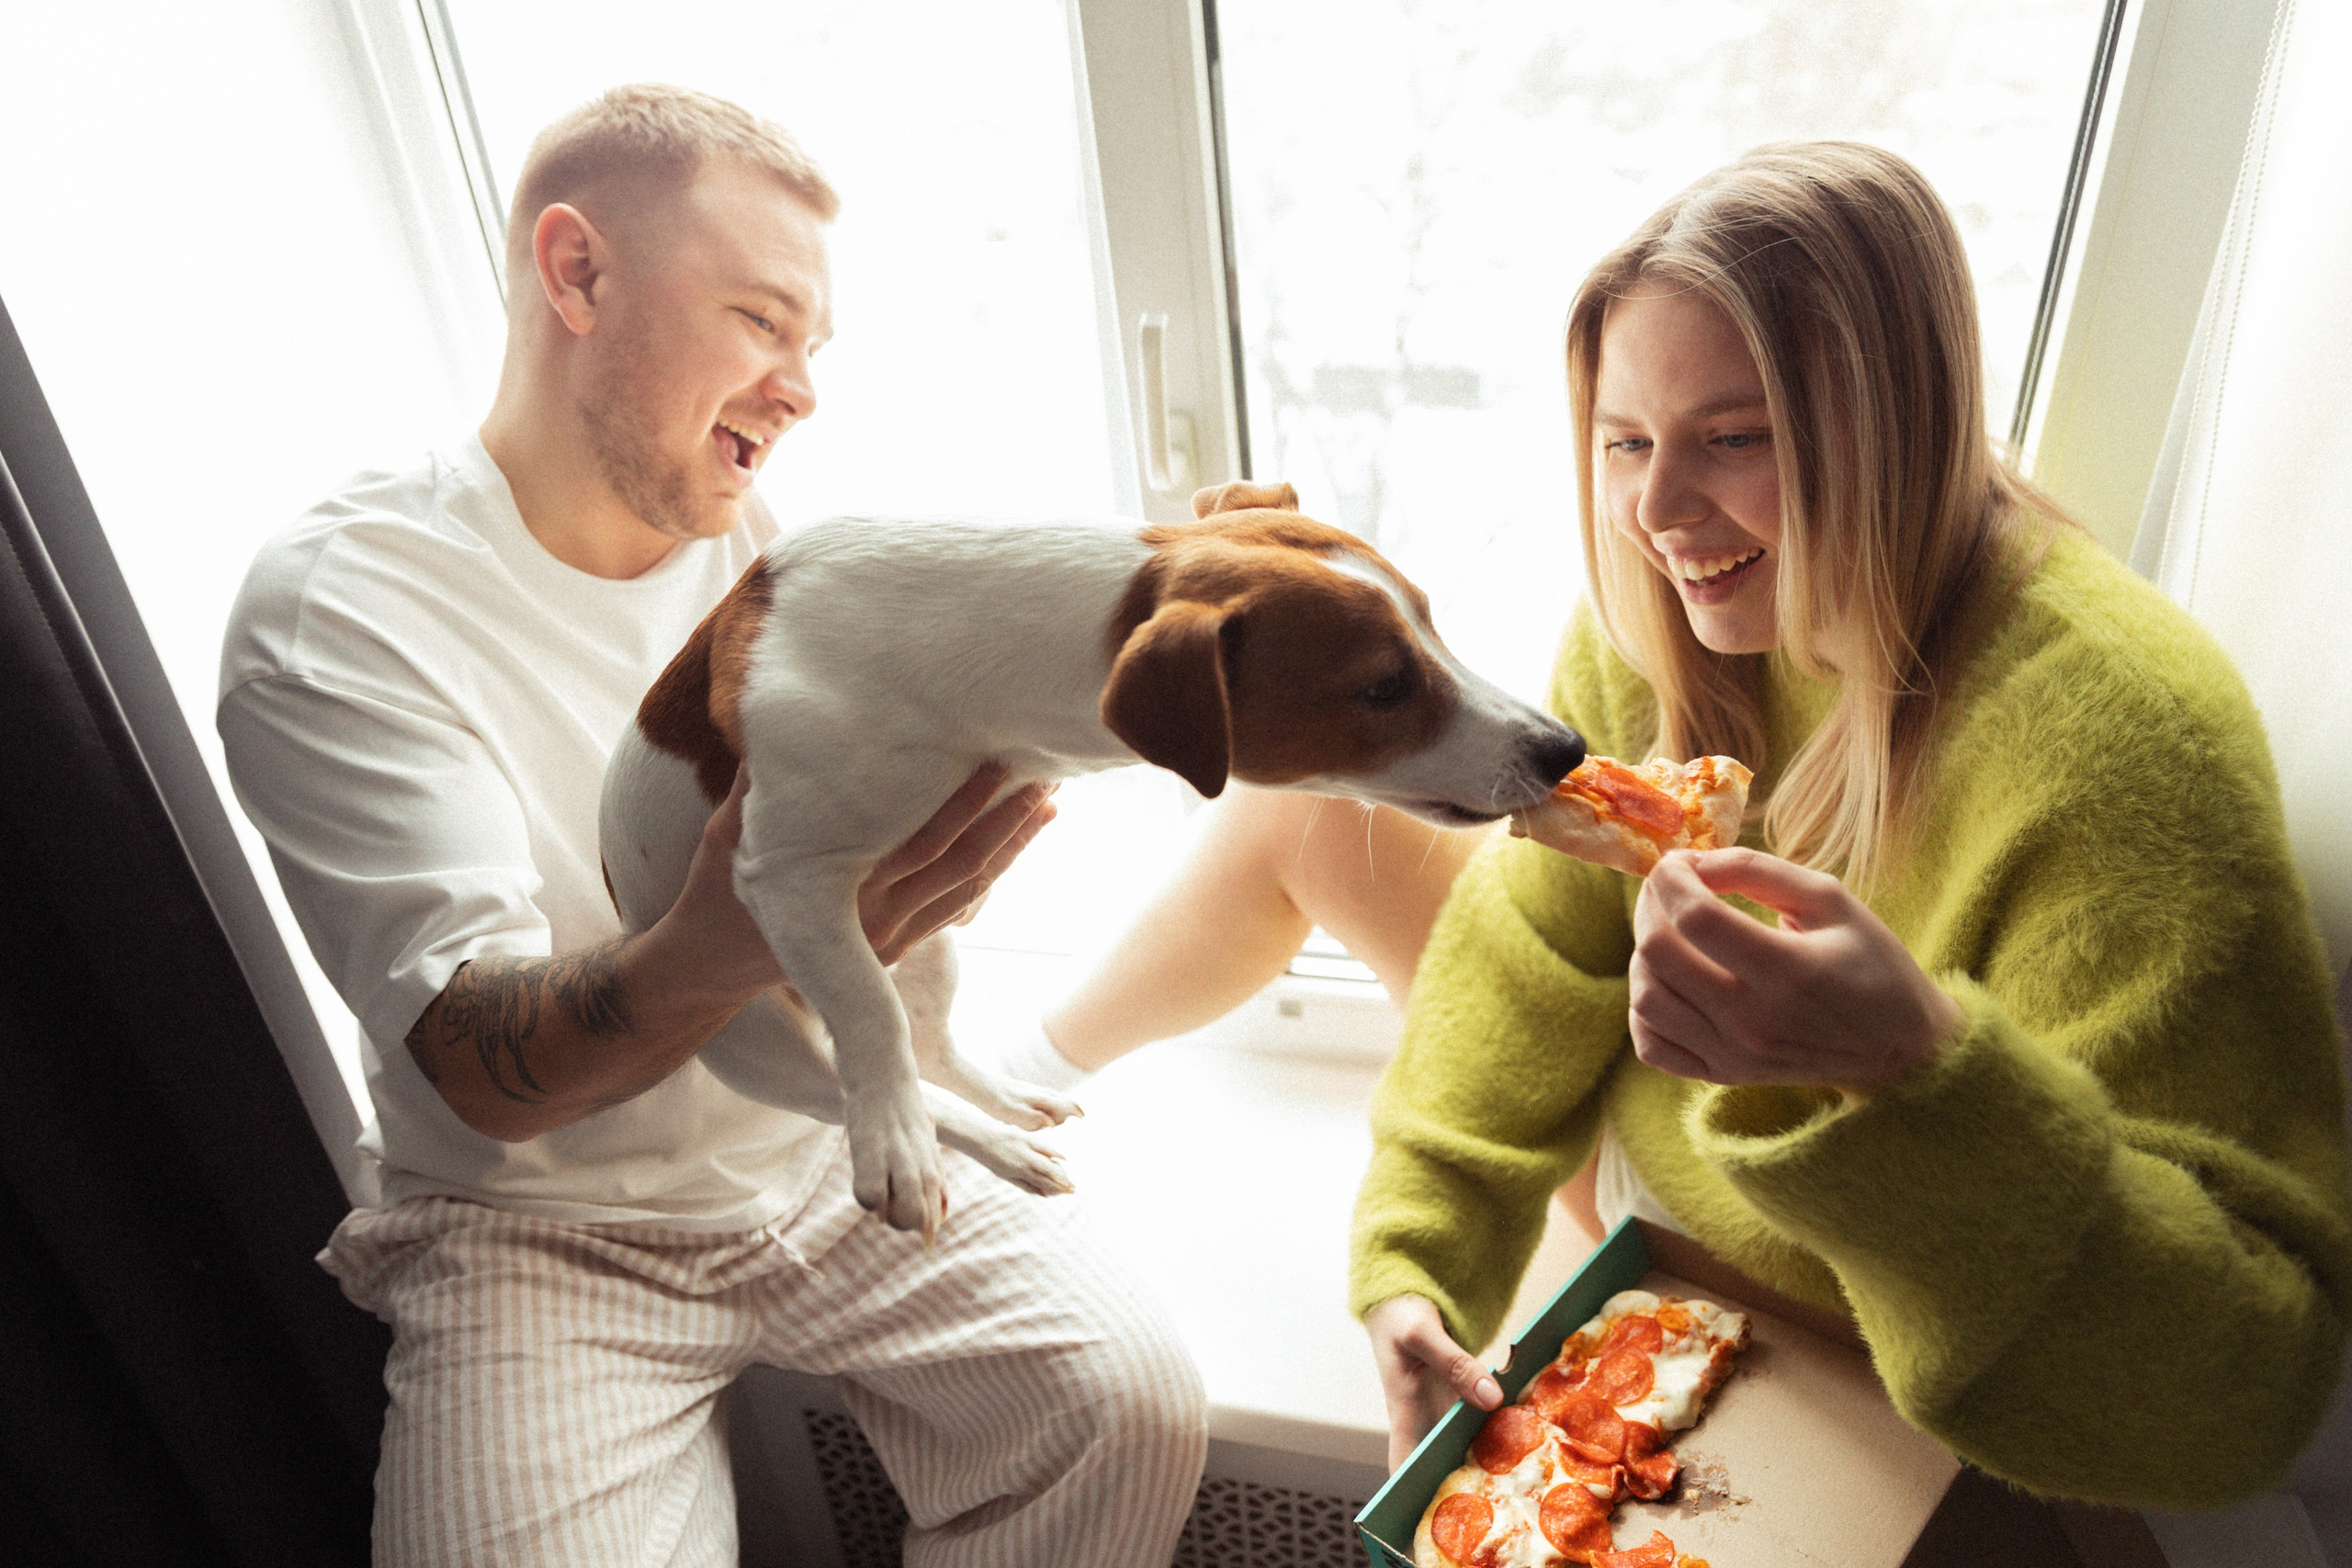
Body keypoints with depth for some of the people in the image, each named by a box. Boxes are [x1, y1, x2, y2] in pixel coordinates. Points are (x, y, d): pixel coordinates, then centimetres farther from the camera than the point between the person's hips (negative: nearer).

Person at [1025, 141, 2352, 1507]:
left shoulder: (2118, 752, -33)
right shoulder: (1660, 618, -15)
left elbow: (2240, 1393, -32)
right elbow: (1538, 955, -9)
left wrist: (1917, 1067, -50)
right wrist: (1414, 1261, -17)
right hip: (1644, 1139, 5)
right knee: (1307, 804, 1)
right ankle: (1038, 1060, 28)